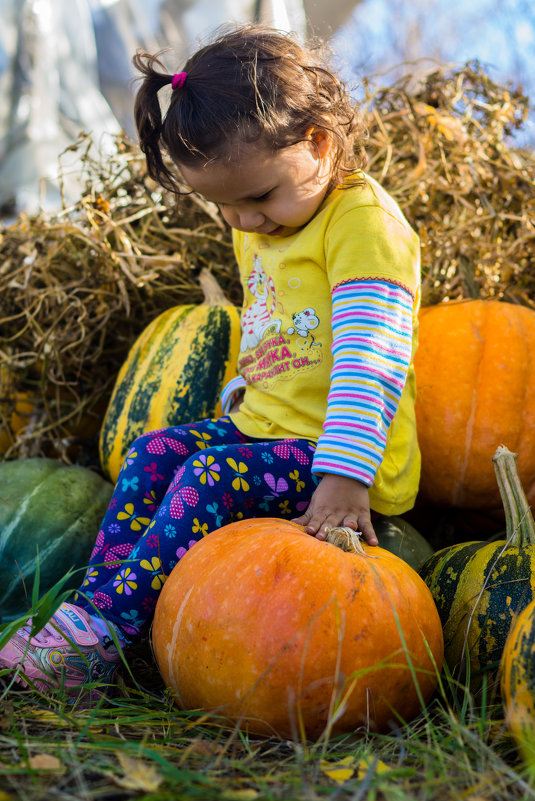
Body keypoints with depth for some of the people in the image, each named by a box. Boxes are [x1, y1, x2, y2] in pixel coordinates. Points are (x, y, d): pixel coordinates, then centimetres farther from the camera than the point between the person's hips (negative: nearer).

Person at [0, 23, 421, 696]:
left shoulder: (364, 222, -18)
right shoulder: (259, 228, 10)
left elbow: (369, 359, -27)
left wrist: (344, 475, -33)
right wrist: (247, 391, 13)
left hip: (341, 457, -9)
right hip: (262, 428, 9)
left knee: (212, 477, -26)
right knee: (154, 453, -4)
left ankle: (107, 627, -20)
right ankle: (94, 598, -4)